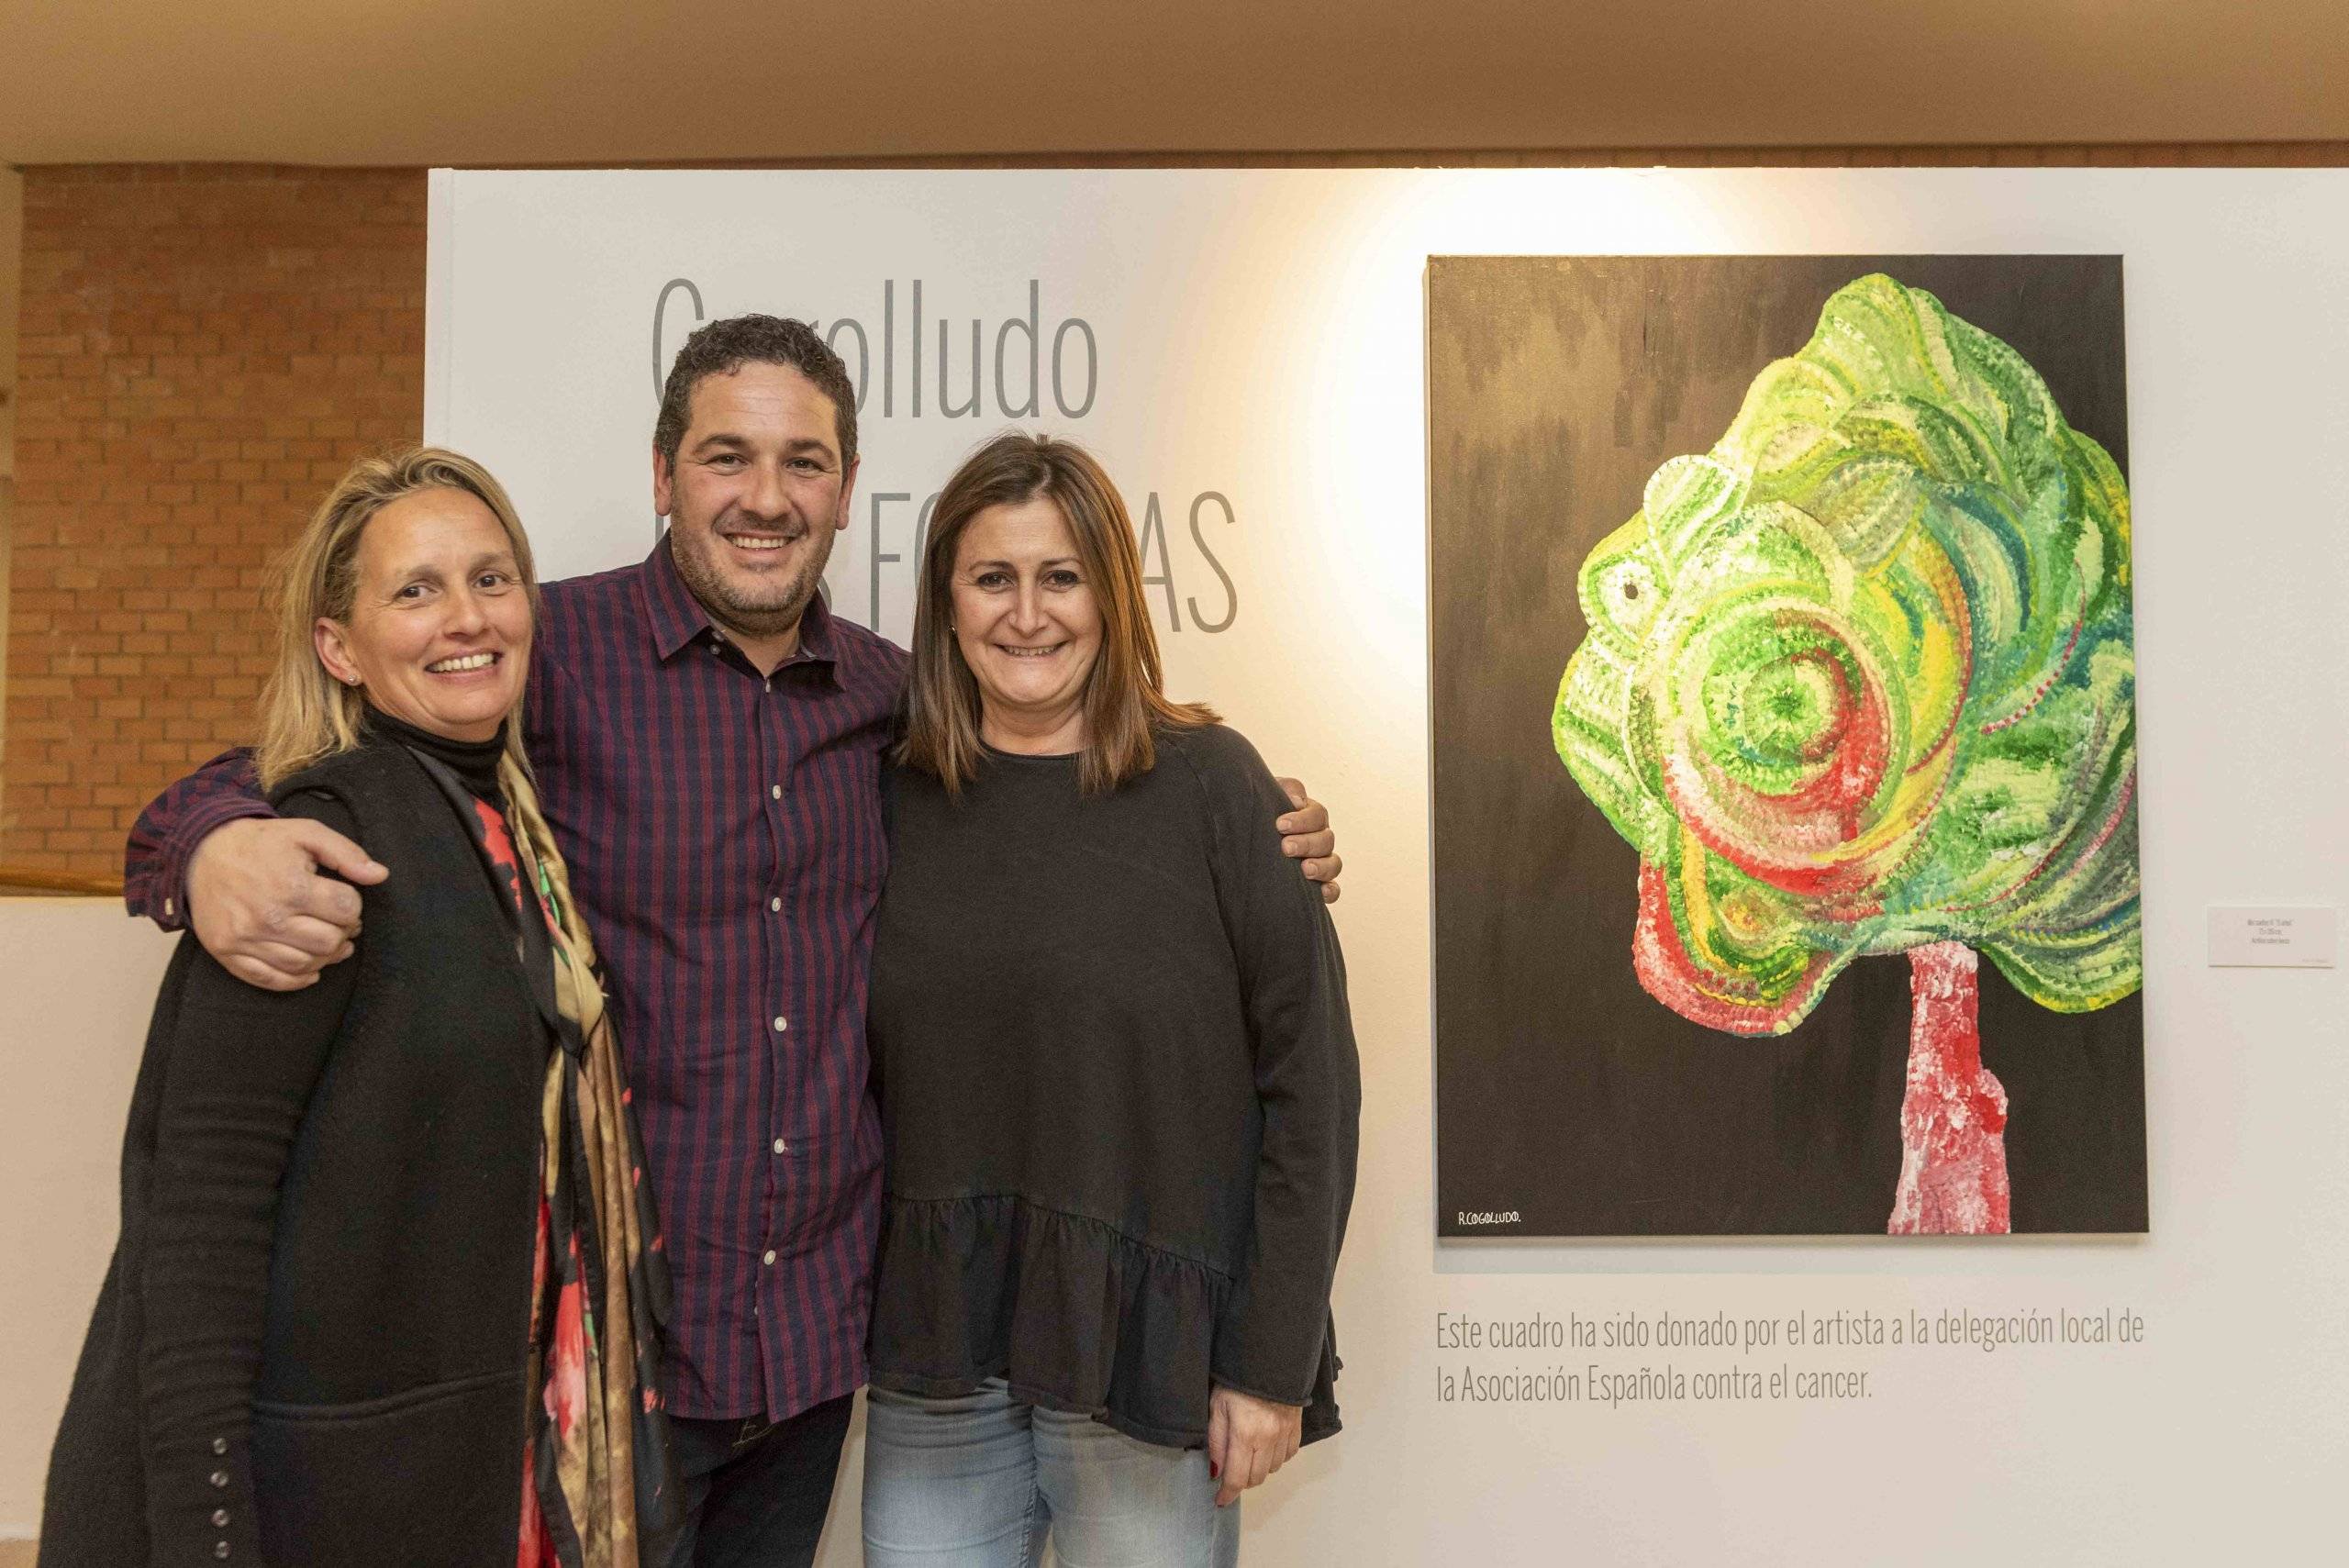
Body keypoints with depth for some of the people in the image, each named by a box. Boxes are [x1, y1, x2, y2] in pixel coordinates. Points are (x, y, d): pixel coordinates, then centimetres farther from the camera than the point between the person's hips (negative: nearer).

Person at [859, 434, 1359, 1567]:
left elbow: (1310, 1079, -8)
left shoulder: (1206, 784, -7)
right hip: (934, 1354, 3)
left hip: (1150, 1349, -3)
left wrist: (1273, 1362, -9)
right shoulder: (897, 800, 4)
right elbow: (859, 1074, 10)